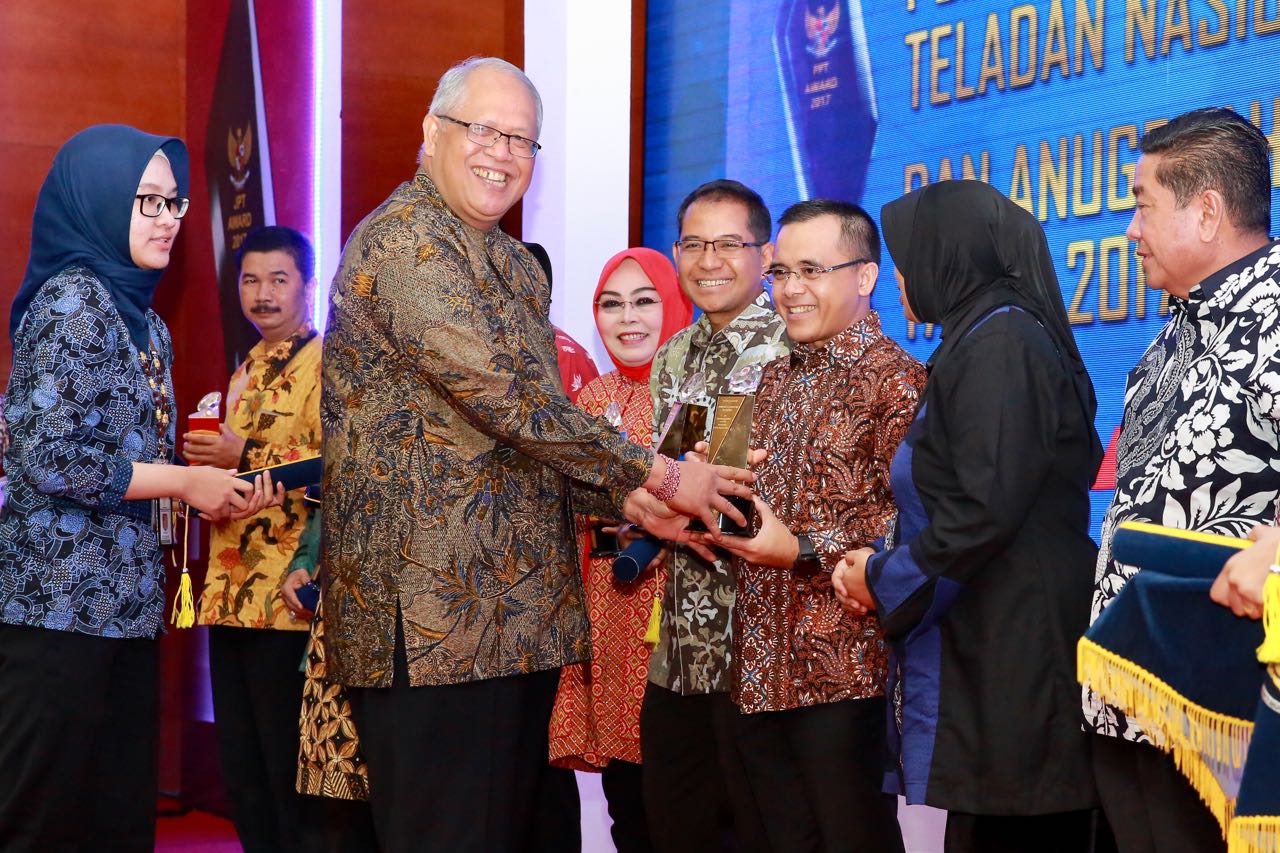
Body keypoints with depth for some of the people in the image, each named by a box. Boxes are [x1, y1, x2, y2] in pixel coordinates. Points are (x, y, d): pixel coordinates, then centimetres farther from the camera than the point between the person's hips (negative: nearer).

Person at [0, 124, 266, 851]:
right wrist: (186, 481, -11)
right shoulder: (73, 300, -10)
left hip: (123, 602, 8)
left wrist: (223, 490, 3)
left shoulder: (144, 320, 16)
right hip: (61, 604, -8)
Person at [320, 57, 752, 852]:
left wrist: (628, 499, 4)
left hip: (523, 611, 9)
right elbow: (508, 397, -19)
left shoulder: (519, 267, 19)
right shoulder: (404, 241, -11)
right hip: (436, 612, -9)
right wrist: (656, 473, -12)